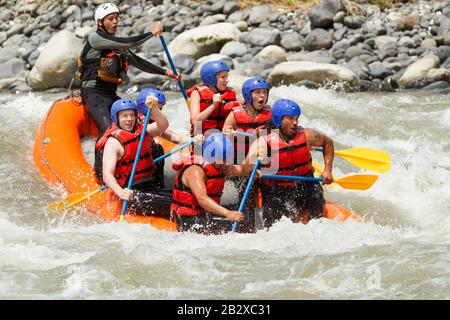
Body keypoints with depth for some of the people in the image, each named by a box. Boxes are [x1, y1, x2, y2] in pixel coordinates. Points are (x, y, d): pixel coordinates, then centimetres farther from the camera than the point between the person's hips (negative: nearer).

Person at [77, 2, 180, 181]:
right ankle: (100, 172, -21)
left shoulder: (117, 45, 16)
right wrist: (152, 33, -9)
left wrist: (165, 72, 16)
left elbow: (138, 62, 22)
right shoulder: (96, 38, -10)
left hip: (111, 95, 9)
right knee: (107, 127, -28)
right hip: (93, 93, -9)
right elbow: (129, 43, -18)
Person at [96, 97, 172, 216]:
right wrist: (121, 192, -39)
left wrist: (154, 108, -26)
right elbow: (107, 175, -20)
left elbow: (163, 125, -6)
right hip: (133, 193, -7)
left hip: (151, 188, 7)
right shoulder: (113, 142, -8)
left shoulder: (142, 131, 13)